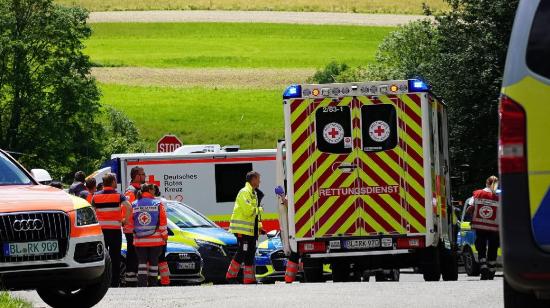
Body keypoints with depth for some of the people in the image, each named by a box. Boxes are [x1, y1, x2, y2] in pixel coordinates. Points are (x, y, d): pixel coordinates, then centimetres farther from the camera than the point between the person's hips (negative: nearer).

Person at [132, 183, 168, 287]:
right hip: (155, 240, -2)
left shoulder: (133, 205, 2)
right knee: (153, 262, 7)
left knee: (142, 262, 4)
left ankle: (142, 284, -6)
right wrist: (165, 237, 4)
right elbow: (163, 224, -4)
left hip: (139, 240, 2)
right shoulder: (158, 204, -4)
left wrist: (132, 236, 14)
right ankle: (152, 284, 9)